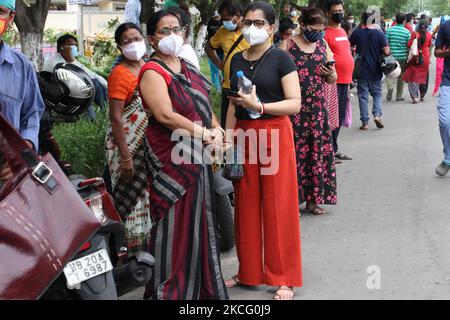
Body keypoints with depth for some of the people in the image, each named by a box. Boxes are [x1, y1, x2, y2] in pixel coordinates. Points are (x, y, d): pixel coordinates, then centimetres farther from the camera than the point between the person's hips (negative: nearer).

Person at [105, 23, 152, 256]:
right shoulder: (120, 73, -12)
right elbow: (115, 118, -17)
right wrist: (125, 156, -21)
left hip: (151, 144, 7)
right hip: (129, 146, -7)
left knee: (149, 197, 13)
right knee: (131, 197, -2)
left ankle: (149, 244, 25)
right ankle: (133, 248, 8)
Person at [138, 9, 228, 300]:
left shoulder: (188, 69, 16)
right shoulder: (153, 72, -9)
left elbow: (205, 105, 18)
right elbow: (165, 115, -20)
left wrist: (217, 130, -2)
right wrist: (205, 134, -15)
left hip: (199, 158, 8)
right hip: (172, 160, -8)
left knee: (200, 223, 13)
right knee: (175, 226, -3)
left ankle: (202, 285, 25)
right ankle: (170, 290, 9)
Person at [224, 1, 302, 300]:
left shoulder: (281, 58, -5)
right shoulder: (237, 59, 11)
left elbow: (295, 104, -11)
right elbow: (233, 105, 15)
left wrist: (259, 106, -22)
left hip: (274, 133, -5)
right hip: (244, 134, 5)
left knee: (278, 206, -1)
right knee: (247, 205, 9)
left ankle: (284, 278, 9)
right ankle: (250, 272, 22)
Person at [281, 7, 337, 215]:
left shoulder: (323, 46, 10)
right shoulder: (287, 46, -4)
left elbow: (333, 79, 15)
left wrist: (330, 74, -8)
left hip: (318, 109, 4)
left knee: (318, 151, 6)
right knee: (295, 152, -2)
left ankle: (312, 199, 16)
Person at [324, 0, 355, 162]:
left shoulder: (342, 31, 16)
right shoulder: (326, 33, -10)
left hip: (345, 82, 9)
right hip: (333, 82, -9)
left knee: (340, 117, 13)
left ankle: (333, 149, 22)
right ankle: (332, 150, 2)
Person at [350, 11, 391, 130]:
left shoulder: (357, 33, -6)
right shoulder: (379, 33, -9)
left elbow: (350, 45, 10)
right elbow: (386, 51, -10)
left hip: (362, 70, 0)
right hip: (376, 71, 0)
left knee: (363, 96, 6)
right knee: (377, 93, 16)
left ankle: (365, 122, 4)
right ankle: (377, 114, -5)